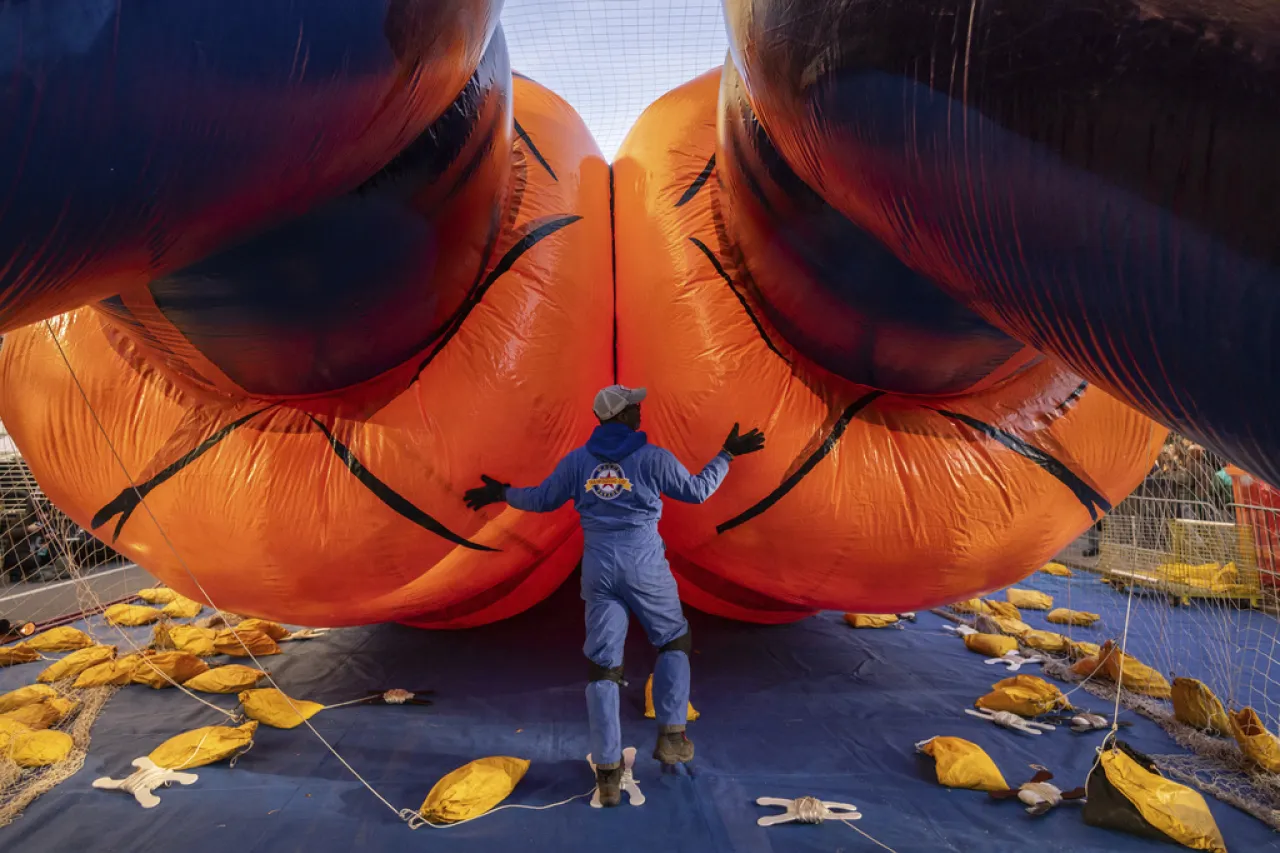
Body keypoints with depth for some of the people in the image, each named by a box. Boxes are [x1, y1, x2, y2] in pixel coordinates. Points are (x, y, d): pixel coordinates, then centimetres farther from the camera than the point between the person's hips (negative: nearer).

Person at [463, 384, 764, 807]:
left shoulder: (577, 460, 4)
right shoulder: (652, 457, -6)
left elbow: (541, 500, 14)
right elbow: (697, 490, 3)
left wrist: (502, 494, 31)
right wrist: (727, 454, 14)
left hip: (598, 568, 3)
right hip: (644, 566, -3)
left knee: (603, 666, 8)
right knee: (674, 642, 21)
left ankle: (608, 772, 11)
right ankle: (671, 734, 15)